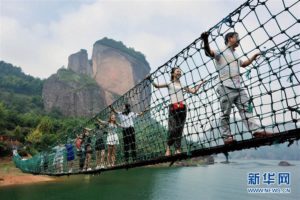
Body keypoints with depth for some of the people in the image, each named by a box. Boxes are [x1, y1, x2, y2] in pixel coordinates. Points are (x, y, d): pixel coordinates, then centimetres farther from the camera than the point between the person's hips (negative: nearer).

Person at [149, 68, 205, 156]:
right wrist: (150, 80, -6)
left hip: (182, 108, 3)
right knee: (173, 129, -12)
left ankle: (178, 149, 2)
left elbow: (193, 91, 22)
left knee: (180, 129, 0)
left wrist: (201, 83, 21)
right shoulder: (169, 84, 11)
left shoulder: (182, 84, 19)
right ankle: (168, 147, 2)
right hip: (173, 108, -3)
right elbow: (157, 86, 6)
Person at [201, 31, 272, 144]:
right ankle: (227, 136, 2)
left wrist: (253, 57, 35)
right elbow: (209, 53, -19)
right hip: (226, 88, -8)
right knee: (225, 114, -3)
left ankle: (256, 131, 3)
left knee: (246, 109, 3)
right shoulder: (221, 52, 1)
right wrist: (205, 41, -37)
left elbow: (243, 64, 45)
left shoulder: (235, 55, 27)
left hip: (239, 88, 8)